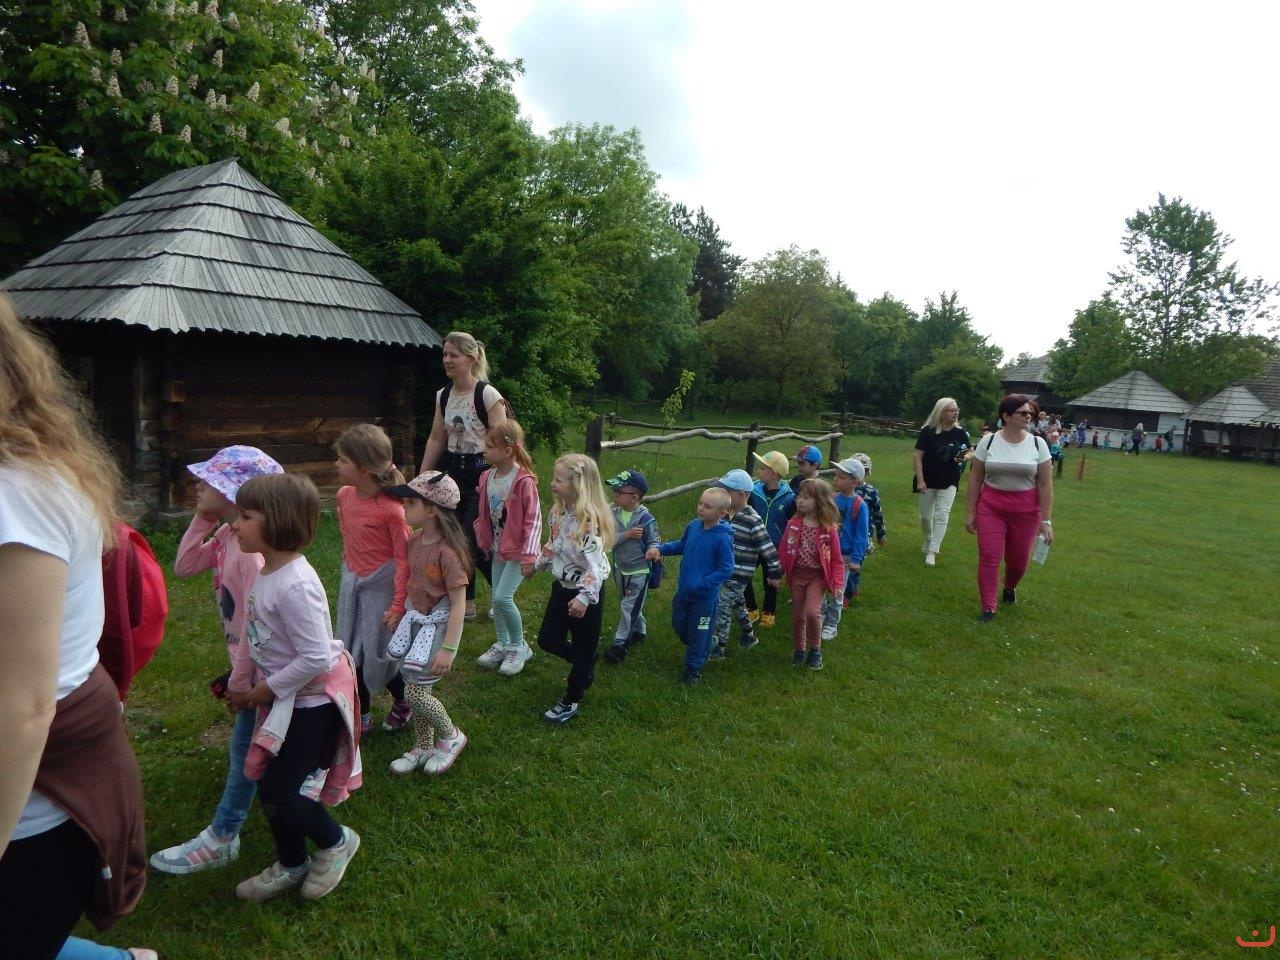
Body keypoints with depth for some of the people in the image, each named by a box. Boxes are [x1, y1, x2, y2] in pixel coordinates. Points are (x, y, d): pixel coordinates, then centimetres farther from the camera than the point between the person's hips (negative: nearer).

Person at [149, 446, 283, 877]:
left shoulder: (252, 548, -30)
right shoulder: (226, 534, -1)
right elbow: (184, 566, 7)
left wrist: (240, 681, -19)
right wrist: (201, 518, -3)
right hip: (248, 662, 9)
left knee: (244, 752, 6)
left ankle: (220, 840, 21)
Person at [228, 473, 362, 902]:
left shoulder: (295, 585, -29)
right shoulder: (265, 573, 1)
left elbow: (316, 657, -29)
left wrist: (267, 688, -17)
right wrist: (241, 680, 6)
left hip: (312, 702, -9)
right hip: (284, 698, 9)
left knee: (277, 796, -1)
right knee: (273, 788, 18)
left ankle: (336, 840, 25)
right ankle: (291, 864, 40)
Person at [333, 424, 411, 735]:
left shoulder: (391, 509, -25)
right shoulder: (344, 496, -5)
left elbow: (404, 560, -19)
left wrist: (398, 605, -16)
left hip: (381, 586, -7)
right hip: (352, 581, 7)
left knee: (377, 653, 4)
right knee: (351, 651, 14)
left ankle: (402, 702, 32)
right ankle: (362, 715, 32)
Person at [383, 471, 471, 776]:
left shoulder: (447, 551, -25)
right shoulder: (415, 540, -2)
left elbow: (458, 604, -21)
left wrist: (448, 649, -21)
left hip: (438, 624, -7)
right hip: (415, 619, 7)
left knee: (415, 691, -5)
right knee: (418, 687, 15)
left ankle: (451, 736, 21)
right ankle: (422, 747, 34)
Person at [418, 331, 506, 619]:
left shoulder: (488, 395, -14)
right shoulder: (443, 395, 6)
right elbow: (436, 439, 13)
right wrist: (421, 479, 11)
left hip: (482, 473, -7)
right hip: (454, 472, 7)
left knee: (474, 541, -7)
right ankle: (467, 603, 24)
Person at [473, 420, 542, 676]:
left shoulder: (523, 481, -22)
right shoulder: (487, 477, 0)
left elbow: (534, 520, -19)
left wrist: (529, 553, -21)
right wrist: (484, 541, 14)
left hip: (518, 550, -7)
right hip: (498, 547, 7)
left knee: (503, 598, -13)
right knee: (497, 598, 13)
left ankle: (519, 646, 8)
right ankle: (502, 644, 31)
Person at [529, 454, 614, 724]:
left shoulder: (588, 520, -28)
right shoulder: (559, 511, -2)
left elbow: (594, 565, -30)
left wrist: (584, 598, -34)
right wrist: (536, 564, 24)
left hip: (585, 592, -8)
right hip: (562, 587, 8)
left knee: (583, 647, 10)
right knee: (547, 639, 16)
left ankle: (571, 701, 28)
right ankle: (585, 668, 42)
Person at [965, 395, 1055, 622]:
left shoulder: (1038, 444, -4)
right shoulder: (988, 442, -3)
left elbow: (1045, 485, -3)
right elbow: (976, 480, 2)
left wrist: (1046, 520, -6)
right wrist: (970, 513, 1)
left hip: (1026, 511, 1)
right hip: (990, 508, 0)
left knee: (1018, 561, 12)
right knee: (989, 558, -5)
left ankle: (1009, 587, 45)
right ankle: (988, 609, 8)